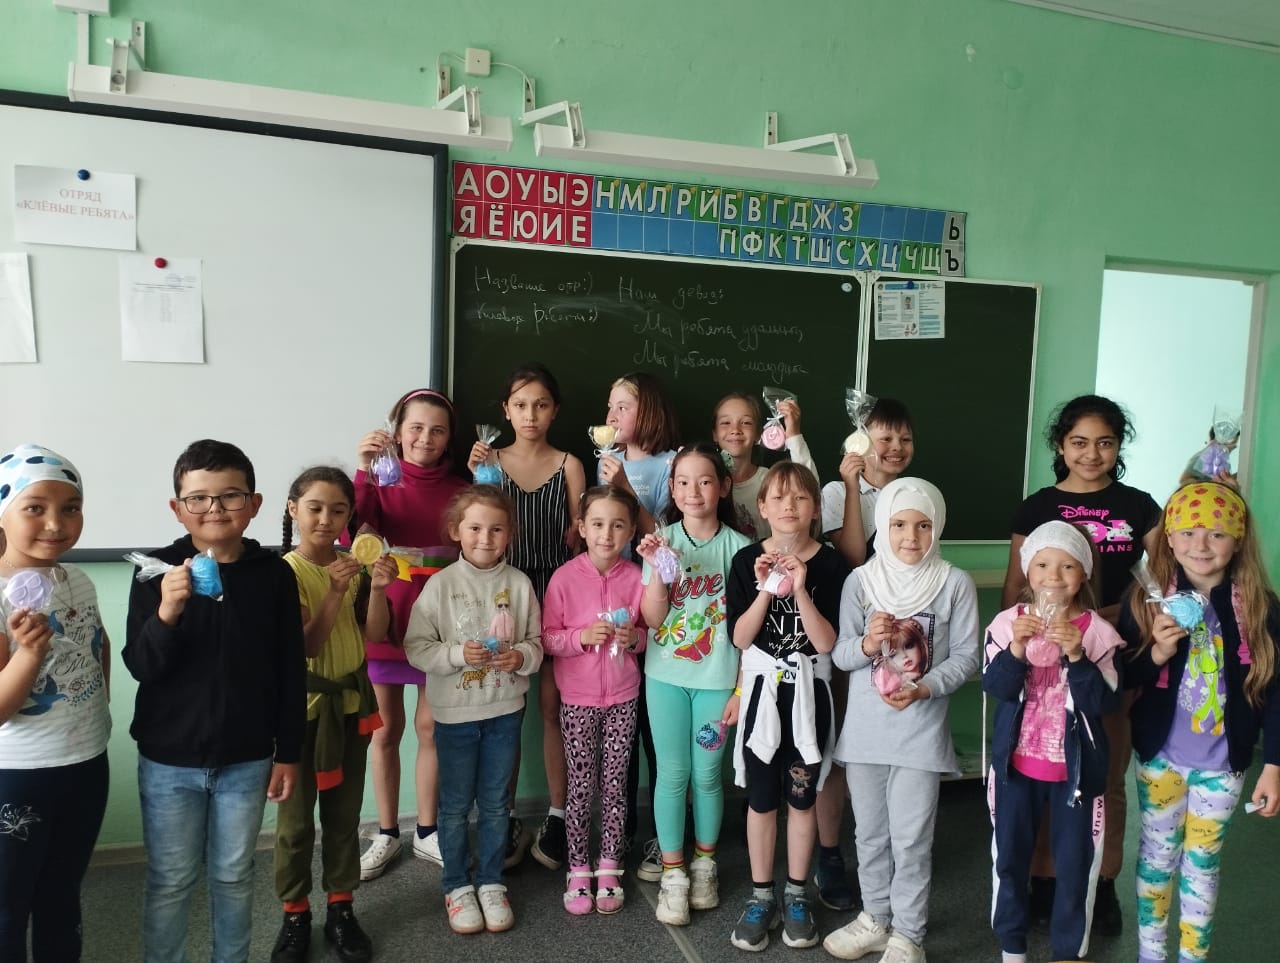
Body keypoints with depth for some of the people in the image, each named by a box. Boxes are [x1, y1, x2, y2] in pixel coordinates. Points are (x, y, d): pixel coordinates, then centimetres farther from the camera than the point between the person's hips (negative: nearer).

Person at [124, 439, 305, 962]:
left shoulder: (274, 573, -7)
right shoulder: (158, 571, -9)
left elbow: (291, 671, -2)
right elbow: (141, 667, -11)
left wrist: (289, 751, 1)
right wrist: (166, 613, -30)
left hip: (246, 759, 1)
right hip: (168, 759, -1)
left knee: (234, 877, 17)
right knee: (169, 882, 13)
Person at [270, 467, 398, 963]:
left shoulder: (355, 566, 0)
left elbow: (374, 636, -5)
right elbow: (307, 645, -19)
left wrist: (377, 589, -19)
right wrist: (335, 592, -30)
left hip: (351, 701, 4)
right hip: (302, 705, -4)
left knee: (344, 813, 13)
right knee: (296, 818, 7)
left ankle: (341, 908, 27)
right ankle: (295, 914, 23)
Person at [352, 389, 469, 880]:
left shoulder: (459, 489, 0)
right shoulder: (380, 482, -5)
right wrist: (362, 474, -33)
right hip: (386, 616, -1)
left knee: (431, 727, 9)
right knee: (386, 730, 11)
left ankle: (427, 832, 27)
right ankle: (386, 834, 27)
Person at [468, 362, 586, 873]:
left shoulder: (569, 465, 1)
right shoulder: (490, 459, 2)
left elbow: (578, 538, 3)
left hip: (556, 588, -1)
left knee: (552, 704, 4)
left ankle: (556, 816, 17)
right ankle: (504, 817, 21)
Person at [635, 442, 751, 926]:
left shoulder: (739, 546, -6)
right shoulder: (661, 541, -3)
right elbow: (653, 618, -6)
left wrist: (741, 689, -3)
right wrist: (657, 569, -20)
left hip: (717, 679, -1)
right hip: (666, 676, 1)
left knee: (707, 774, 8)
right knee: (672, 774, 6)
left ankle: (705, 862, 30)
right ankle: (673, 872, 20)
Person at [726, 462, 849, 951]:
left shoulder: (830, 563, -9)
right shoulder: (746, 560, -6)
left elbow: (827, 643, -14)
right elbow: (740, 638, -10)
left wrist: (800, 589, -25)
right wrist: (766, 589, -23)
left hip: (808, 693, -1)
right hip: (763, 690, 1)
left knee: (801, 797, 11)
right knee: (761, 798, 10)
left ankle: (796, 895, 29)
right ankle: (761, 896, 26)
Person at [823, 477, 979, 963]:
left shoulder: (956, 584, -6)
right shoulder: (860, 580, -2)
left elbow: (966, 656, -5)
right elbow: (840, 654, -1)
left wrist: (923, 689, -20)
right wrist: (867, 643, -22)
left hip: (921, 730, -2)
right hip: (864, 727, 3)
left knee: (911, 839, 5)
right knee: (869, 833, 17)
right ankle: (876, 917, 36)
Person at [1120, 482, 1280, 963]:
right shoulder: (1146, 602, -9)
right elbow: (1122, 680, -6)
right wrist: (1157, 653, -25)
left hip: (1223, 763, 0)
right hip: (1160, 757, 0)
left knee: (1202, 862, 14)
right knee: (1157, 855, 15)